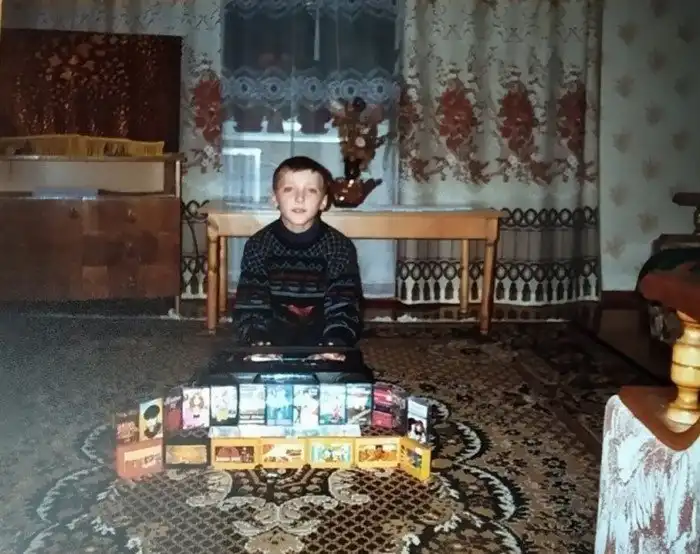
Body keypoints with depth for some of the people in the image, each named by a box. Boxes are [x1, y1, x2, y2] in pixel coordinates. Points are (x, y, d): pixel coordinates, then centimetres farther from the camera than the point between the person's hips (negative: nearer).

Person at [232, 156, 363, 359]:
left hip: (320, 339, 0)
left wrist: (335, 343, -33)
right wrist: (256, 341, -29)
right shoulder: (258, 245, -5)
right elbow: (249, 306, -10)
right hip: (273, 338, 1)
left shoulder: (340, 247, -7)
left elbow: (344, 306, -14)